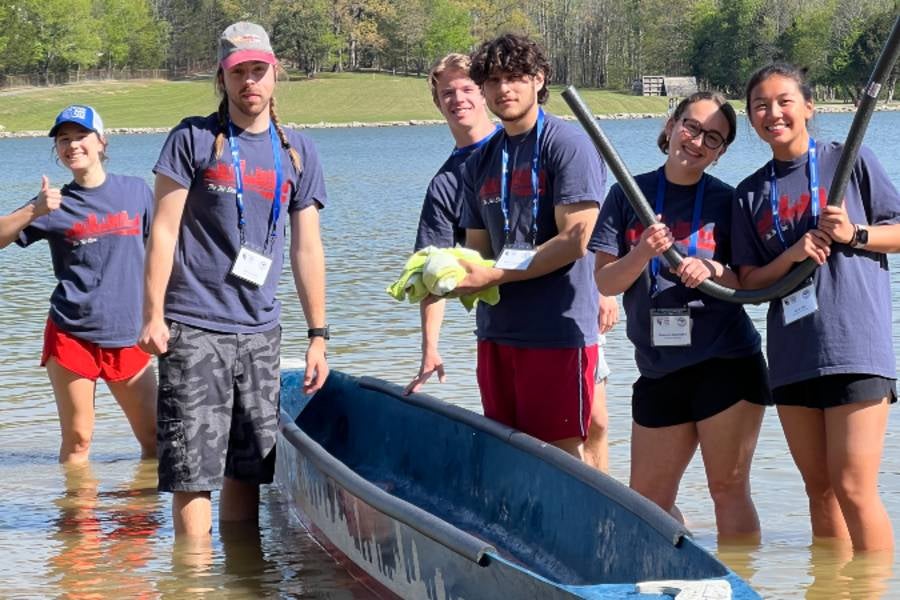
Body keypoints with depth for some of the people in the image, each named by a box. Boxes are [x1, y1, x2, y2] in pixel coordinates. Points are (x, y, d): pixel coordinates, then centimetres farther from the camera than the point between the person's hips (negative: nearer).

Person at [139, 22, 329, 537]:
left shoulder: (298, 152, 11)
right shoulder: (193, 140, 1)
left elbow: (307, 248, 13)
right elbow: (164, 230, -2)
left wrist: (319, 334, 9)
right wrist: (153, 314, -10)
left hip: (260, 331, 4)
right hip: (194, 327, -4)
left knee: (247, 467, 9)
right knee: (193, 469, -8)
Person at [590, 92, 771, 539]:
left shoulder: (726, 201, 1)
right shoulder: (628, 195, 4)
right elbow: (605, 283, -2)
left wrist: (712, 271, -19)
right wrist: (643, 254, -21)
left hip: (726, 364, -3)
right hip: (658, 370, 3)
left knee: (729, 489, -2)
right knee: (646, 502, 7)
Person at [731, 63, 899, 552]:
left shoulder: (850, 160, 3)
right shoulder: (751, 194, 13)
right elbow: (749, 282, 9)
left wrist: (854, 234, -12)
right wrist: (792, 255, -8)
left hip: (855, 345, -4)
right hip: (792, 355, 5)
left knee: (853, 487, -11)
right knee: (819, 489, 9)